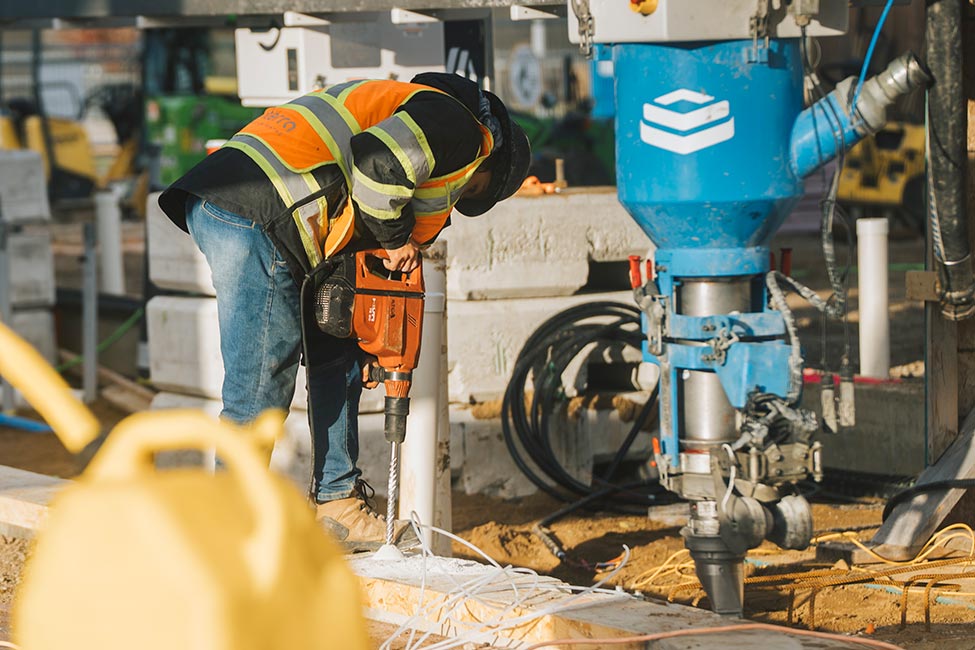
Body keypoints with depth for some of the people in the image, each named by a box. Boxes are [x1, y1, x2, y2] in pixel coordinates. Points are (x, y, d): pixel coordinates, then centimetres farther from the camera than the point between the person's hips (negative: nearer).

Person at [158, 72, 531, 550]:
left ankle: (337, 506, 21)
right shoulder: (459, 128, 3)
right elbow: (379, 161, -19)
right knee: (261, 385, -6)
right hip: (253, 211, -10)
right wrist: (395, 239, -2)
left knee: (335, 356, 17)